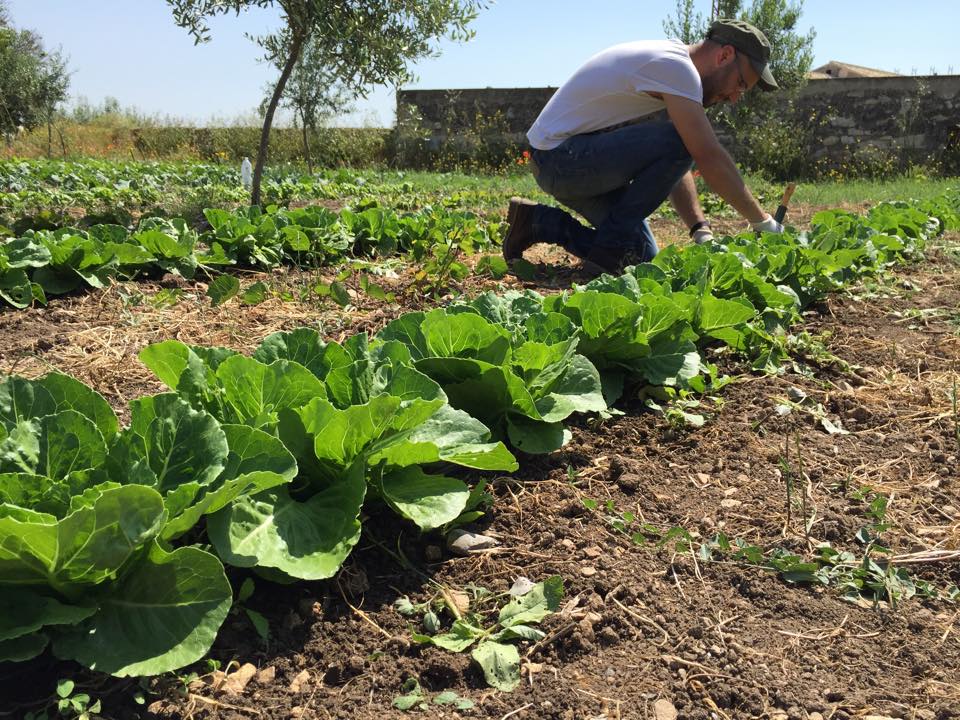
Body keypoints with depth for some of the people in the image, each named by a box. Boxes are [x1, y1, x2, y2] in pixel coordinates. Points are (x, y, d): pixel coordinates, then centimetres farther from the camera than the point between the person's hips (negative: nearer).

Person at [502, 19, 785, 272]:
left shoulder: (671, 68, 12)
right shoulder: (675, 65, -18)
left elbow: (673, 167, 9)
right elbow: (709, 156, -23)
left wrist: (701, 232, -2)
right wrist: (763, 222, -14)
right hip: (558, 155, -10)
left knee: (642, 254, 2)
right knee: (679, 142, -23)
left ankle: (539, 221, 11)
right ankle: (613, 238, -10)